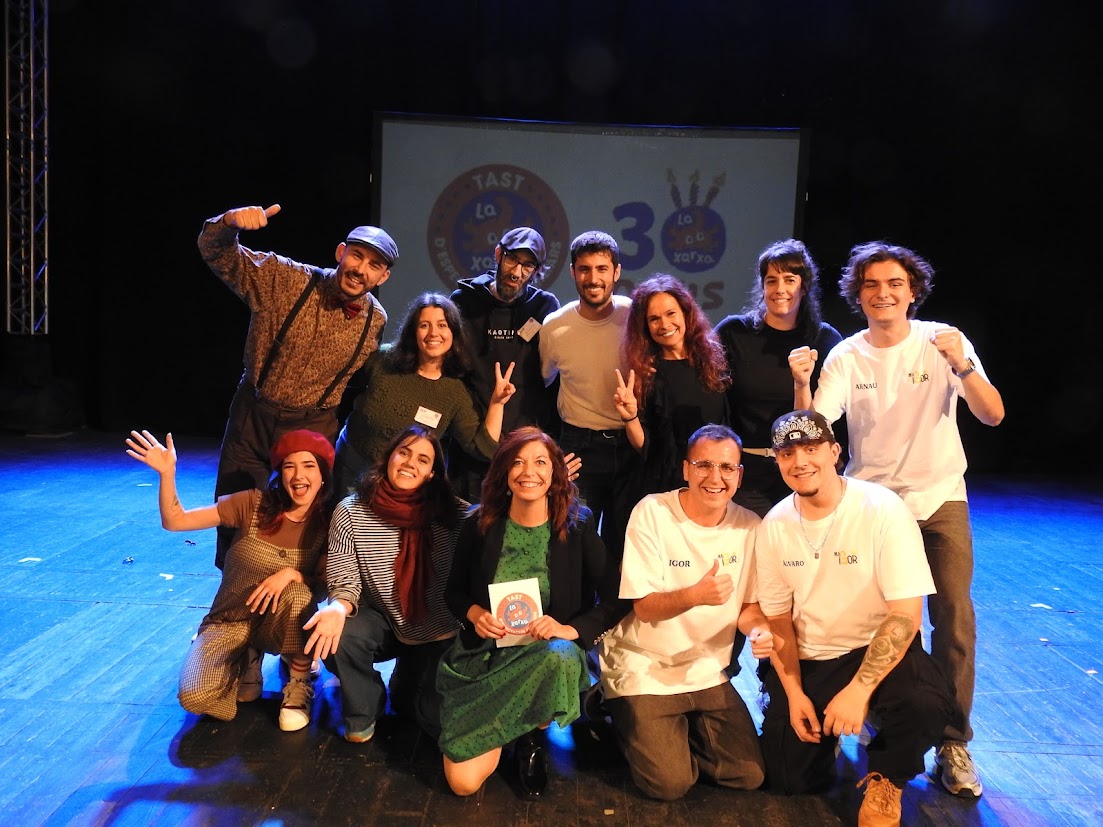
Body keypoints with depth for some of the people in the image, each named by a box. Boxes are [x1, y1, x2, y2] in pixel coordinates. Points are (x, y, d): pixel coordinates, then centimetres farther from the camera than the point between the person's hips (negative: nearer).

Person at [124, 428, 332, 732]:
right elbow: (175, 520, -13)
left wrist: (292, 573, -29)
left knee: (298, 594, -35)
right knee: (194, 697, -25)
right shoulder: (252, 504, -13)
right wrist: (167, 473, -29)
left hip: (282, 624, 0)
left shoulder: (327, 522, -10)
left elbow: (330, 581, -10)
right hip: (231, 621, 0)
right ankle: (246, 660, 11)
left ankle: (299, 686, -9)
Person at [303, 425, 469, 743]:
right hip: (382, 624, 1)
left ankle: (407, 689, 29)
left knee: (439, 719, -10)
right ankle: (364, 710, 3)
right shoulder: (351, 512, -12)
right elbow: (343, 580, -12)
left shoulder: (453, 513, -14)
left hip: (438, 633, 0)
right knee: (334, 636, -29)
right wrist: (339, 607, -33)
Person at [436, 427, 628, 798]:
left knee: (559, 658, -39)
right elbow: (453, 592, 8)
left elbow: (616, 601, -5)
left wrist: (572, 629, -21)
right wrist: (474, 614, -13)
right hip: (482, 655, 1)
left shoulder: (578, 526, -7)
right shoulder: (479, 525, -3)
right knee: (463, 782, -14)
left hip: (550, 651, -1)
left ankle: (531, 737, -3)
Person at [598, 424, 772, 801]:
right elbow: (644, 607, -18)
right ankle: (627, 719, 17)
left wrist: (759, 629, -20)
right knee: (670, 783, -11)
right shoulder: (652, 512, -17)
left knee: (749, 775, 1)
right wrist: (695, 595, -38)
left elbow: (748, 605, 4)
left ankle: (682, 732, 25)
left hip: (709, 673, 5)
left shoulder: (749, 526, -4)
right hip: (645, 671, -4)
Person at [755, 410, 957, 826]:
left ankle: (884, 777, -1)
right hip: (808, 661, 3)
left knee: (927, 701, -34)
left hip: (880, 651, -2)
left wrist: (858, 690, -27)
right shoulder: (773, 526, -5)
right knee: (790, 779, -7)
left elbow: (906, 614, -20)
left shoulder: (882, 509, -18)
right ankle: (825, 727, 27)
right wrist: (794, 693, -7)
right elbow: (778, 619, 3)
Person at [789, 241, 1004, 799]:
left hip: (940, 500, 0)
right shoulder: (845, 356, -5)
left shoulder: (942, 341, -7)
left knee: (954, 623, -6)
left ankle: (953, 744, 11)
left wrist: (962, 366, -32)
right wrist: (801, 383, -33)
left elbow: (993, 416, -15)